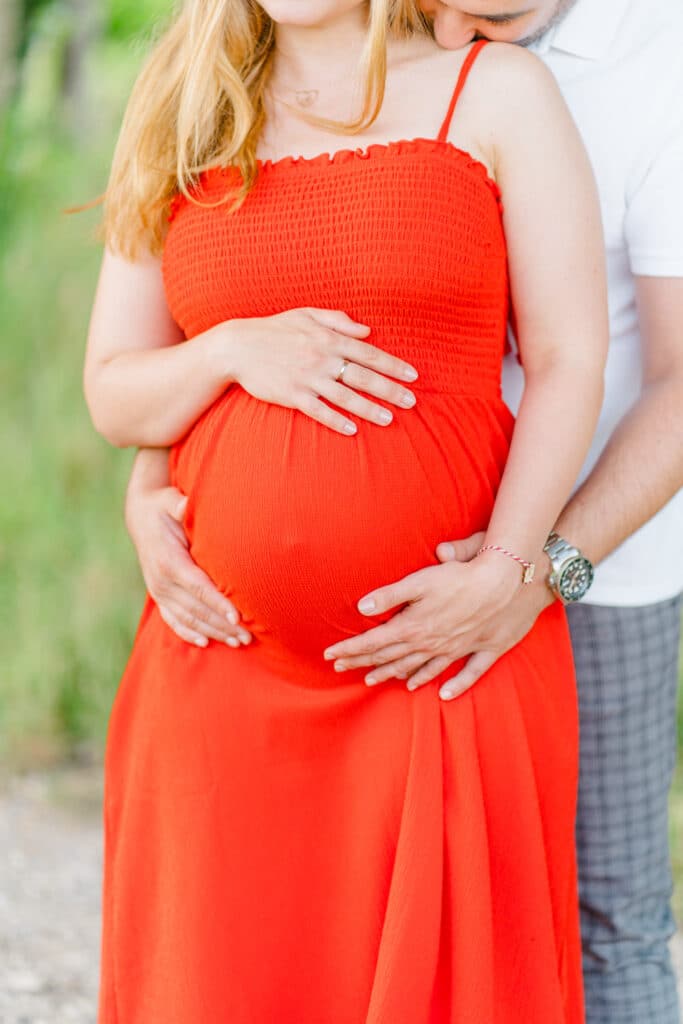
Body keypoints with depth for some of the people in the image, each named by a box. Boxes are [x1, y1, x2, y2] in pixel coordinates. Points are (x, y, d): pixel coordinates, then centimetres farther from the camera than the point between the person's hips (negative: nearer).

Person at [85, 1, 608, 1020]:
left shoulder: (496, 93, 3)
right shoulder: (182, 129, 12)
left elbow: (570, 363, -2)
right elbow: (113, 394, 11)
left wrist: (505, 570, -16)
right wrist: (234, 352, -10)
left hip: (449, 657, -2)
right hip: (228, 662, 3)